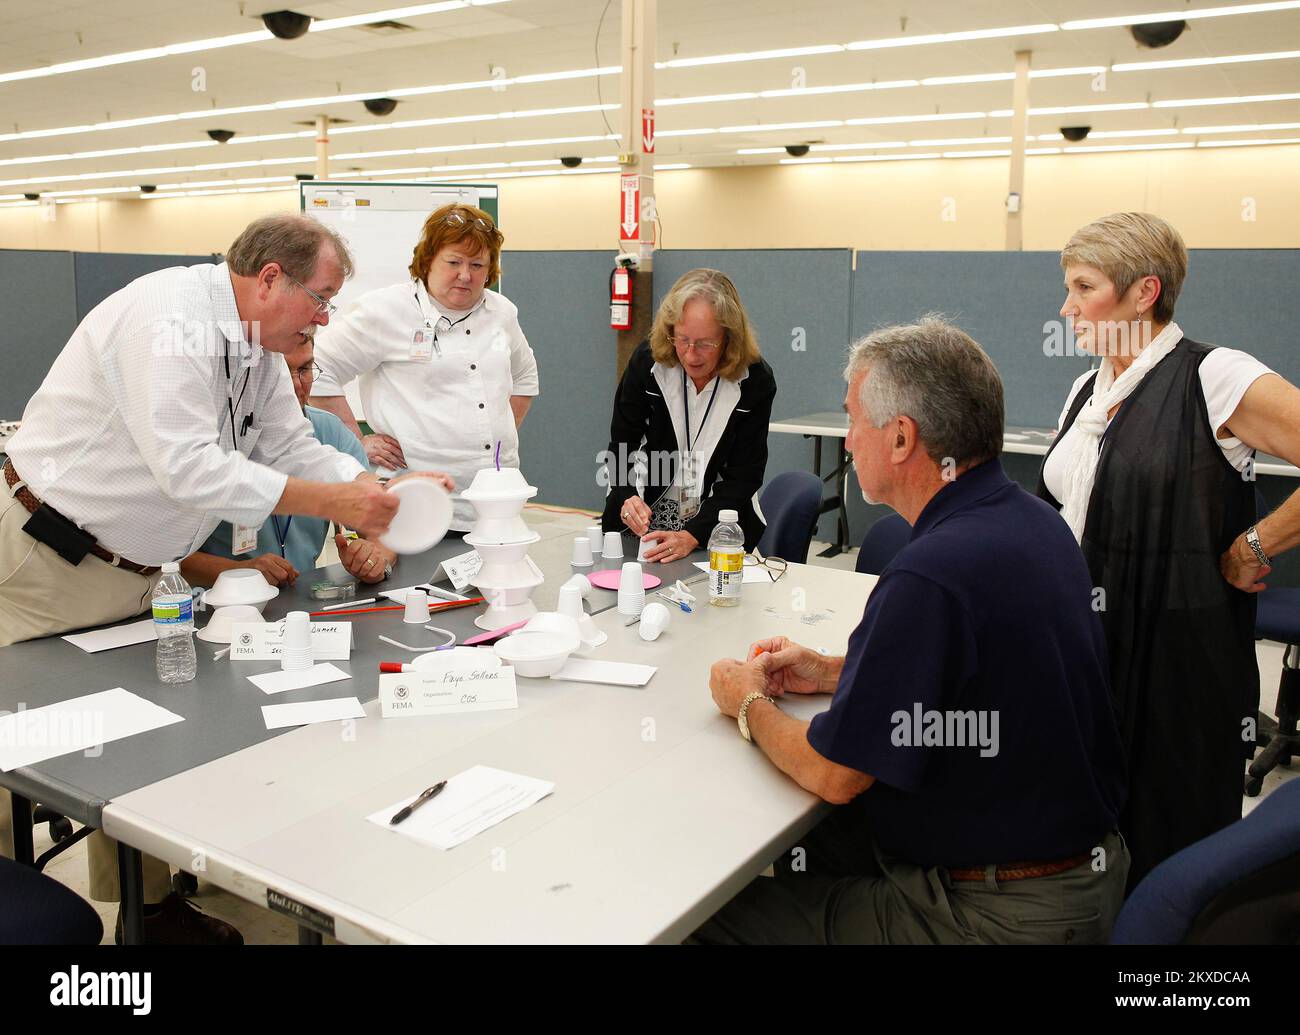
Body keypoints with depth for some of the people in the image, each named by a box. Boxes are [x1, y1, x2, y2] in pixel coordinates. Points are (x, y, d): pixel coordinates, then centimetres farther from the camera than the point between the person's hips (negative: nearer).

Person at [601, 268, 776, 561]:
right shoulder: (647, 360, -8)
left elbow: (743, 478, -11)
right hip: (645, 519, 1)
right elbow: (621, 446, -3)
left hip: (718, 529, -1)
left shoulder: (756, 381, -12)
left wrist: (692, 536, -24)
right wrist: (626, 499, -24)